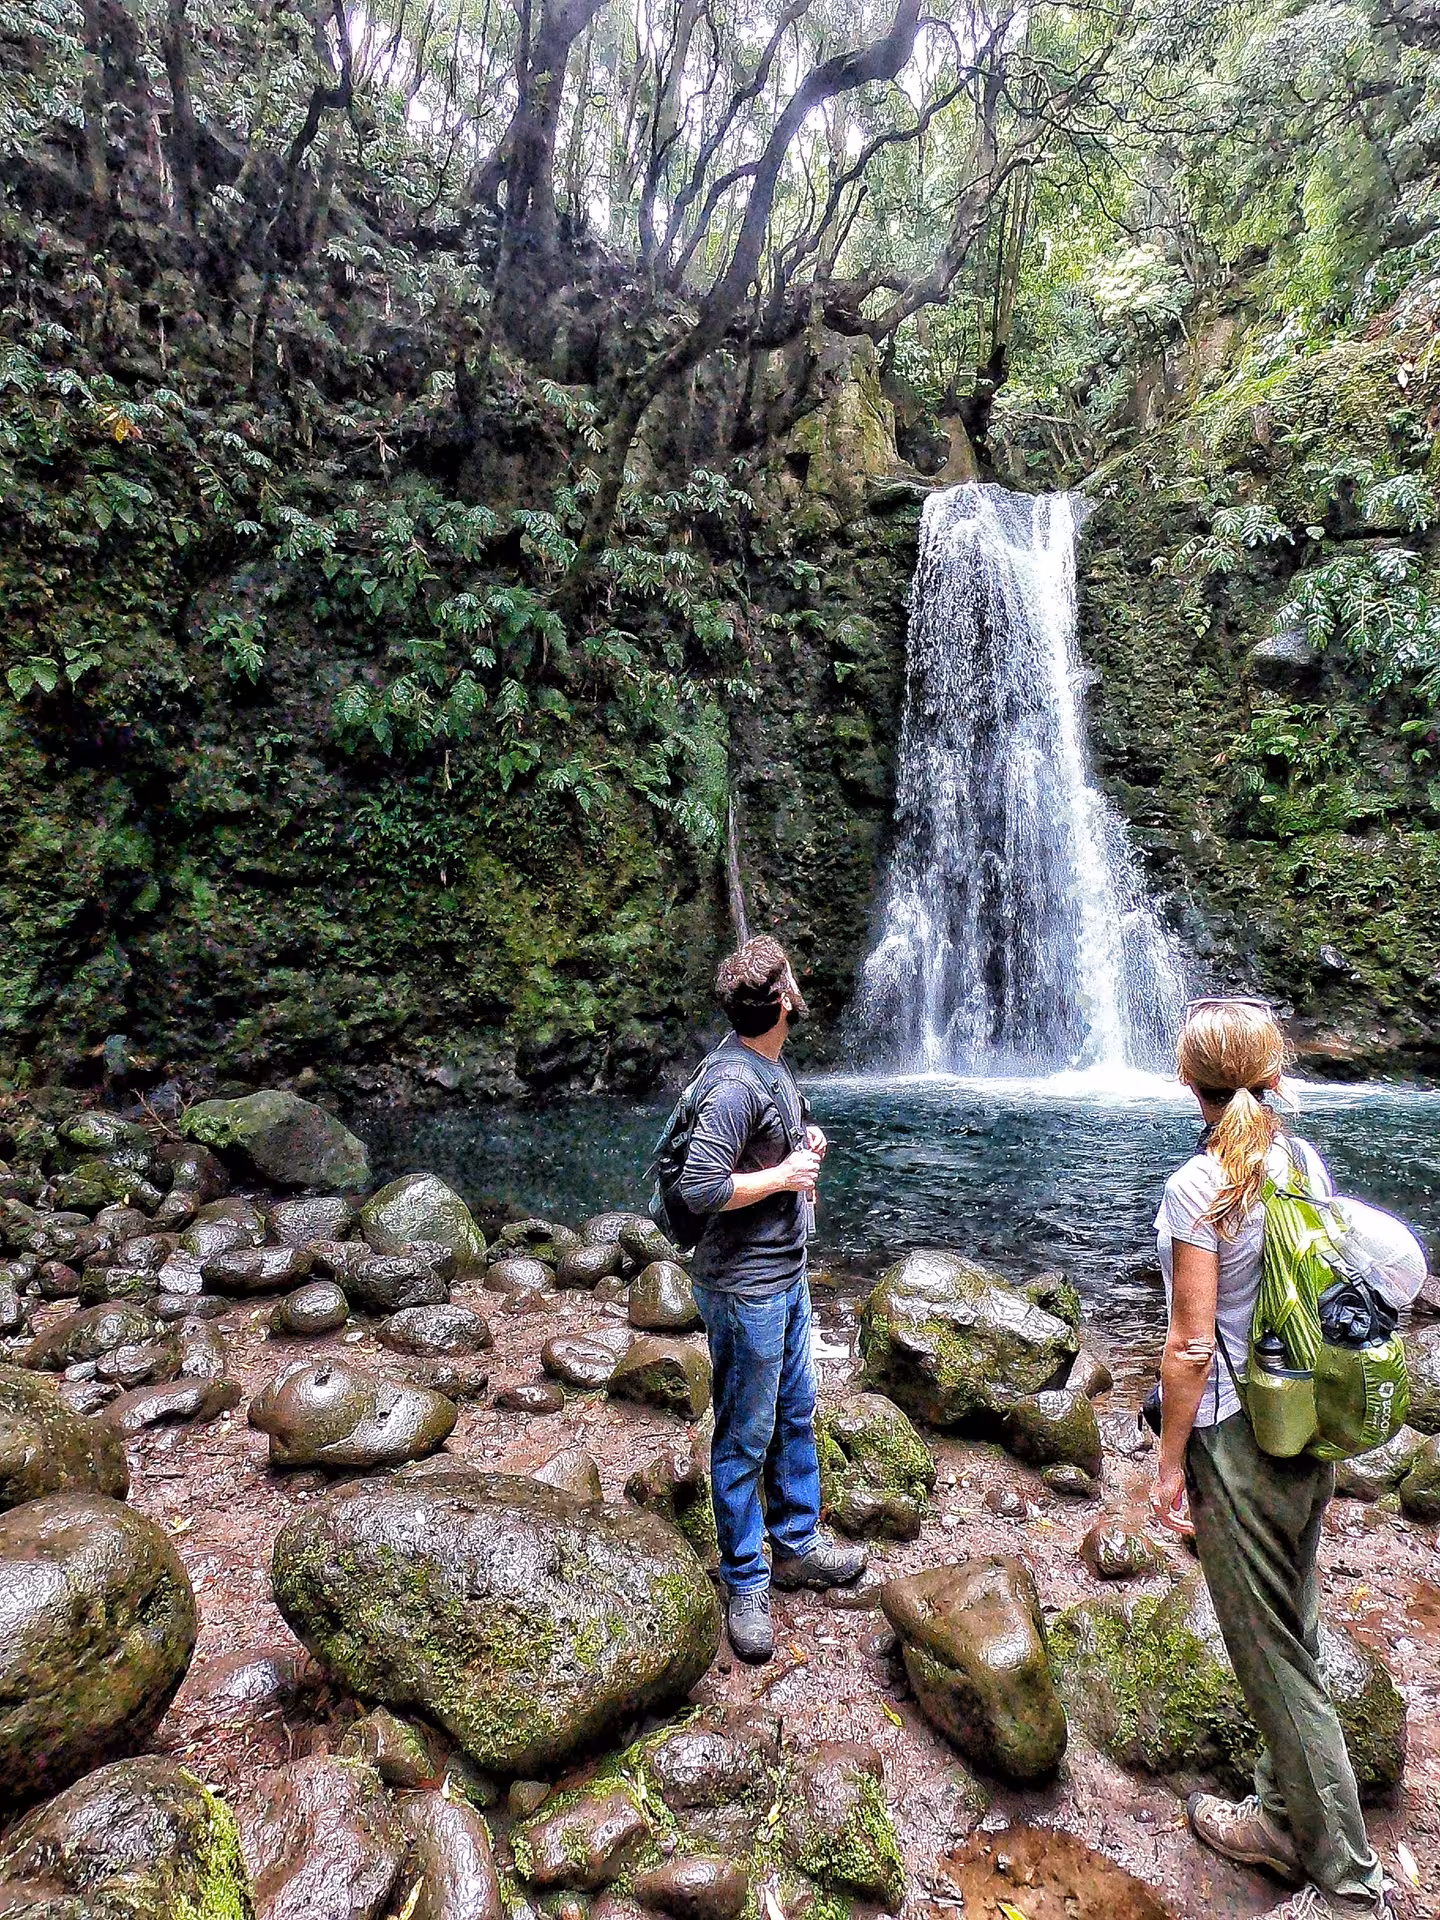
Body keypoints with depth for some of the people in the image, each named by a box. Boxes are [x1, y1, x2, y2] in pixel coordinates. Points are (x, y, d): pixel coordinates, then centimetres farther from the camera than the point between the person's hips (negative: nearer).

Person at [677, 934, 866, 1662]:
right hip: (745, 1288, -10)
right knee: (744, 1439, 7)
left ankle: (796, 1545, 41)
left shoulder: (767, 1063, 5)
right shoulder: (735, 1082, -26)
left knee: (796, 1413, 22)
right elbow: (699, 1187, -31)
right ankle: (745, 1585, 25)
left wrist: (803, 1146, 3)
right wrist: (784, 1176, -22)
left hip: (786, 1274, 10)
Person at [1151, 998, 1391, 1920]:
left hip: (1238, 1438, -8)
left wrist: (1170, 1462, -7)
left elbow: (1191, 1346, -19)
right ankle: (1285, 1817, 41)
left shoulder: (1198, 1188, -22)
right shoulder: (1311, 1163, -2)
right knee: (1294, 1633, 23)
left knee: (1270, 1655, 10)